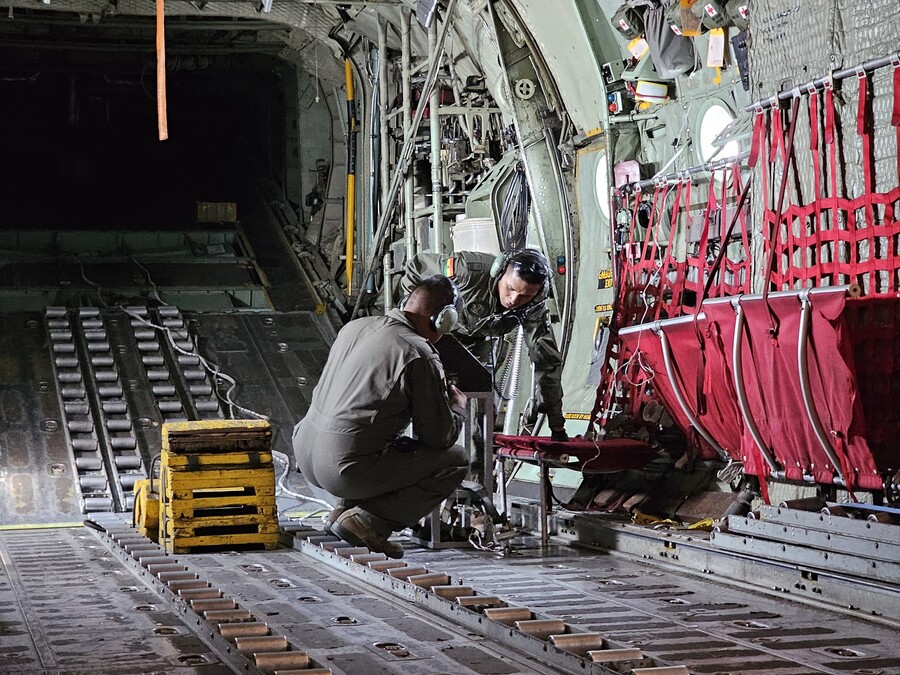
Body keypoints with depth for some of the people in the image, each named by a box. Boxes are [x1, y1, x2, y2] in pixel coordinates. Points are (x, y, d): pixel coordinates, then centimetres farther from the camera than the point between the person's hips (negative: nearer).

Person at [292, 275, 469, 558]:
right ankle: (367, 521, -5)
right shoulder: (420, 356, -12)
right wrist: (458, 406, 17)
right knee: (457, 459, 4)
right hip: (344, 470, -8)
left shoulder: (355, 327, 10)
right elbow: (440, 437, -5)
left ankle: (344, 509, 14)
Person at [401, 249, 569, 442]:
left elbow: (547, 361, -20)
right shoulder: (469, 269, -38)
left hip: (477, 344, 3)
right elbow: (416, 266, -23)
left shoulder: (535, 308, -25)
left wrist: (557, 425, -19)